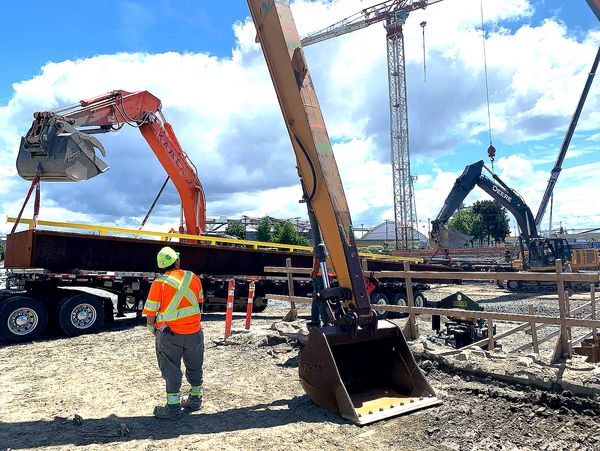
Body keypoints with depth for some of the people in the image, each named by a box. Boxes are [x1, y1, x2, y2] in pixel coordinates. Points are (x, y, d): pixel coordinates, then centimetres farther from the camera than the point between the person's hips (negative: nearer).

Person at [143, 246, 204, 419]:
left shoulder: (159, 283, -11)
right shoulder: (193, 277, -1)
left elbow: (150, 313, -9)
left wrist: (153, 330, 9)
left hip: (170, 334, -3)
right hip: (194, 332, 4)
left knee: (171, 369, 9)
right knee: (194, 367, 20)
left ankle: (173, 407, 13)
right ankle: (195, 399, 35)